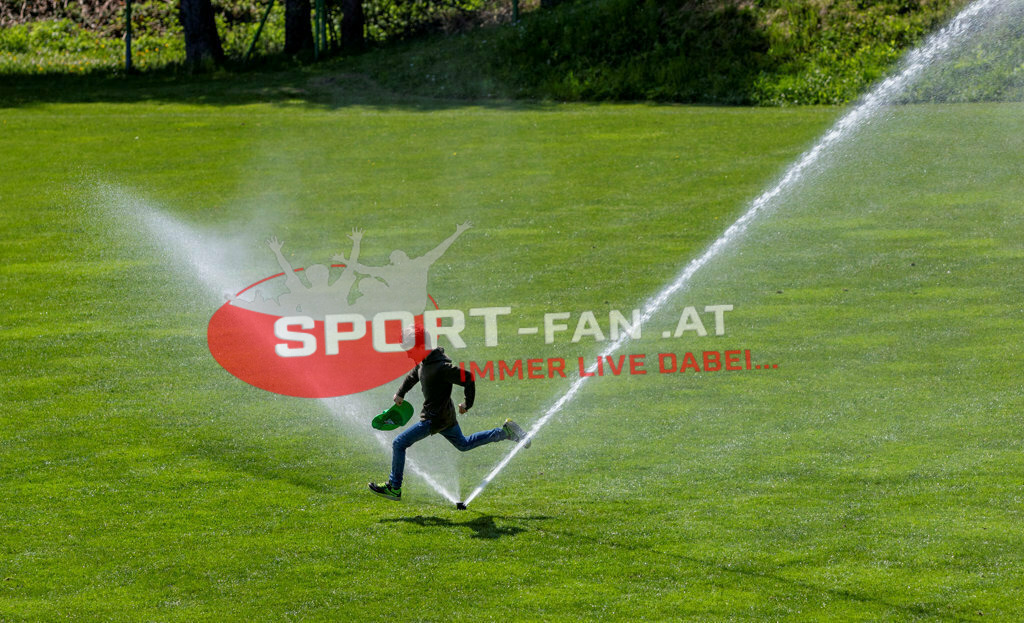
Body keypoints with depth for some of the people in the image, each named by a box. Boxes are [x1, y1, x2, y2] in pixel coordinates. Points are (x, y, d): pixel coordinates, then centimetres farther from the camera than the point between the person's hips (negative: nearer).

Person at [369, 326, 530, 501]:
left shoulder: (440, 367, -27)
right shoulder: (424, 363, 3)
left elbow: (468, 378, -26)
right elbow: (413, 376, 26)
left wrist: (468, 403, -14)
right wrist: (400, 393, 30)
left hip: (434, 420, -10)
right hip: (446, 415, 10)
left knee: (399, 444, -7)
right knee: (463, 444, 27)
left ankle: (393, 488, 0)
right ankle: (505, 431, 26)